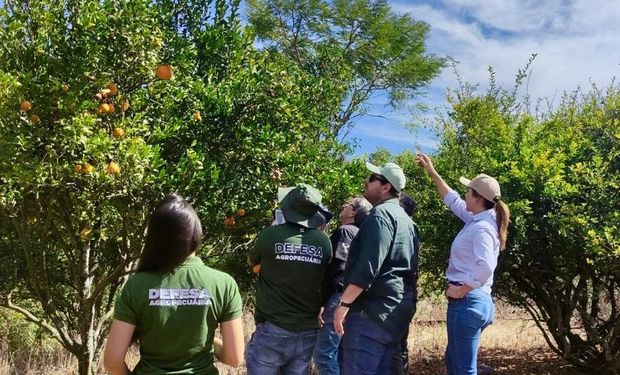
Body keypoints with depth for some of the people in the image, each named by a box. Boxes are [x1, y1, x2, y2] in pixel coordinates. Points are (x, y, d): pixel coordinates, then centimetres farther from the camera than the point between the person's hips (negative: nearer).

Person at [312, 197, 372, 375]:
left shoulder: (345, 231, -8)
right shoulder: (359, 234, 20)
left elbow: (335, 270, -15)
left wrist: (320, 303, -15)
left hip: (340, 298, -10)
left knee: (323, 353, -9)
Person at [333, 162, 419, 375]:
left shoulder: (381, 214, -11)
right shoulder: (405, 219, 18)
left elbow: (368, 267, -20)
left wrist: (344, 304, -16)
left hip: (372, 310, -10)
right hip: (396, 311, 10)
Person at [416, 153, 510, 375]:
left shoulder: (481, 227, -18)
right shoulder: (477, 220, 10)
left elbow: (486, 266, -32)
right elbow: (453, 201, 26)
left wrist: (461, 290, -21)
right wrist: (432, 173, 28)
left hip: (468, 301, -10)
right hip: (473, 300, 10)